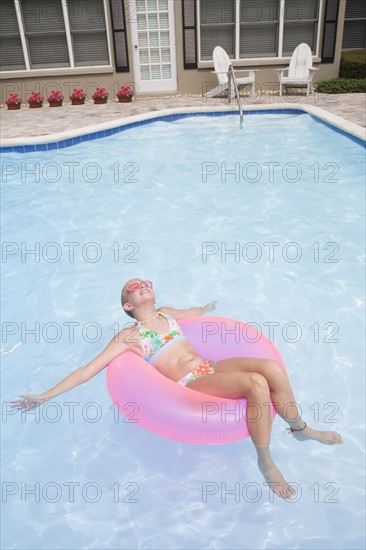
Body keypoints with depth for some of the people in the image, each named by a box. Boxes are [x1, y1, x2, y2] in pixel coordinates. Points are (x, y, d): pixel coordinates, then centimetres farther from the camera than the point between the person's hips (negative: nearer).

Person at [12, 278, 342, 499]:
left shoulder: (166, 313, 20)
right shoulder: (127, 337, 2)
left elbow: (193, 312, 42)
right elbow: (89, 369, -1)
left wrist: (208, 307, 62)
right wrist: (45, 396, -6)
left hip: (211, 366, 6)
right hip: (192, 382, -6)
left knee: (272, 368, -19)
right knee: (256, 383, -29)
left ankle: (300, 428, 6)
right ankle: (265, 461, -10)